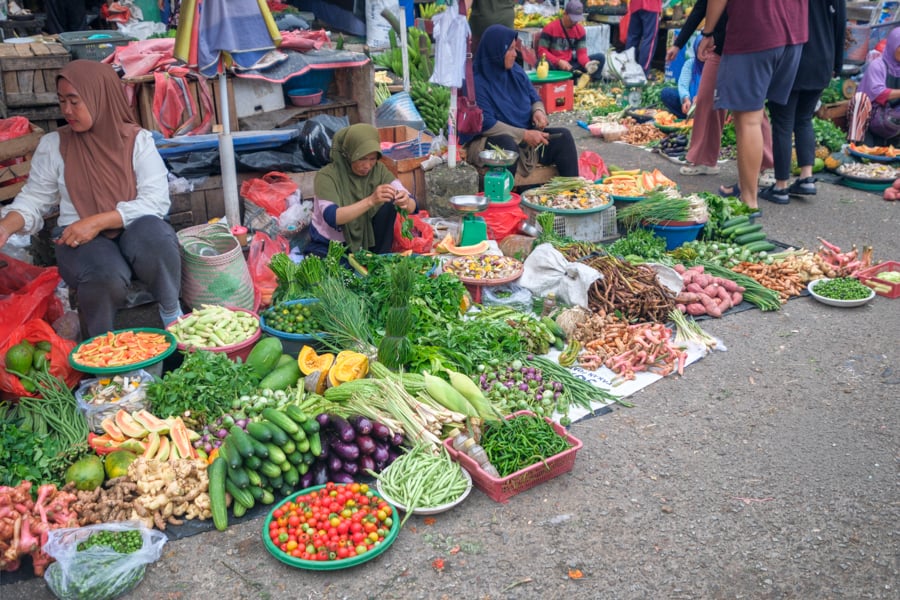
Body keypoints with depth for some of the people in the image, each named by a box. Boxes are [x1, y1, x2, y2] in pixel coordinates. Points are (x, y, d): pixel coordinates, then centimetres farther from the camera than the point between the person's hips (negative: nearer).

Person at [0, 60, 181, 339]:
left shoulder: (138, 140, -2)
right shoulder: (53, 145, 4)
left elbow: (156, 200, -11)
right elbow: (34, 198, 6)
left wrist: (99, 221, -21)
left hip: (134, 232, 0)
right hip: (80, 241, 0)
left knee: (155, 234, -37)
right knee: (107, 274, -35)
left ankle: (171, 314, -10)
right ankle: (100, 341, -2)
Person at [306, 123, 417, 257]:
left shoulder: (379, 170, -11)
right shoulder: (327, 175, -21)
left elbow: (412, 207, -19)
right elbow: (332, 217, -37)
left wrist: (406, 202, -44)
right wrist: (370, 200, -48)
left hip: (363, 242, 4)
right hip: (327, 246, -4)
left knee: (388, 204, -19)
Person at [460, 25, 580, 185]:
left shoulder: (515, 70, 9)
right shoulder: (476, 82, -14)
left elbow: (535, 98, 19)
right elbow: (486, 124, -21)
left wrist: (538, 111, -7)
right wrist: (524, 134, -22)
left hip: (526, 135, 7)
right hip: (487, 142, -7)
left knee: (563, 135, -11)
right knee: (507, 143, -39)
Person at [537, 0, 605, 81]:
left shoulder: (580, 29, 4)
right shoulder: (550, 27, -8)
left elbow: (581, 52, 0)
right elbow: (542, 51, -10)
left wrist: (587, 64, -24)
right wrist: (559, 62, -24)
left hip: (570, 64, 4)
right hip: (554, 65, -4)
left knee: (600, 57, -11)